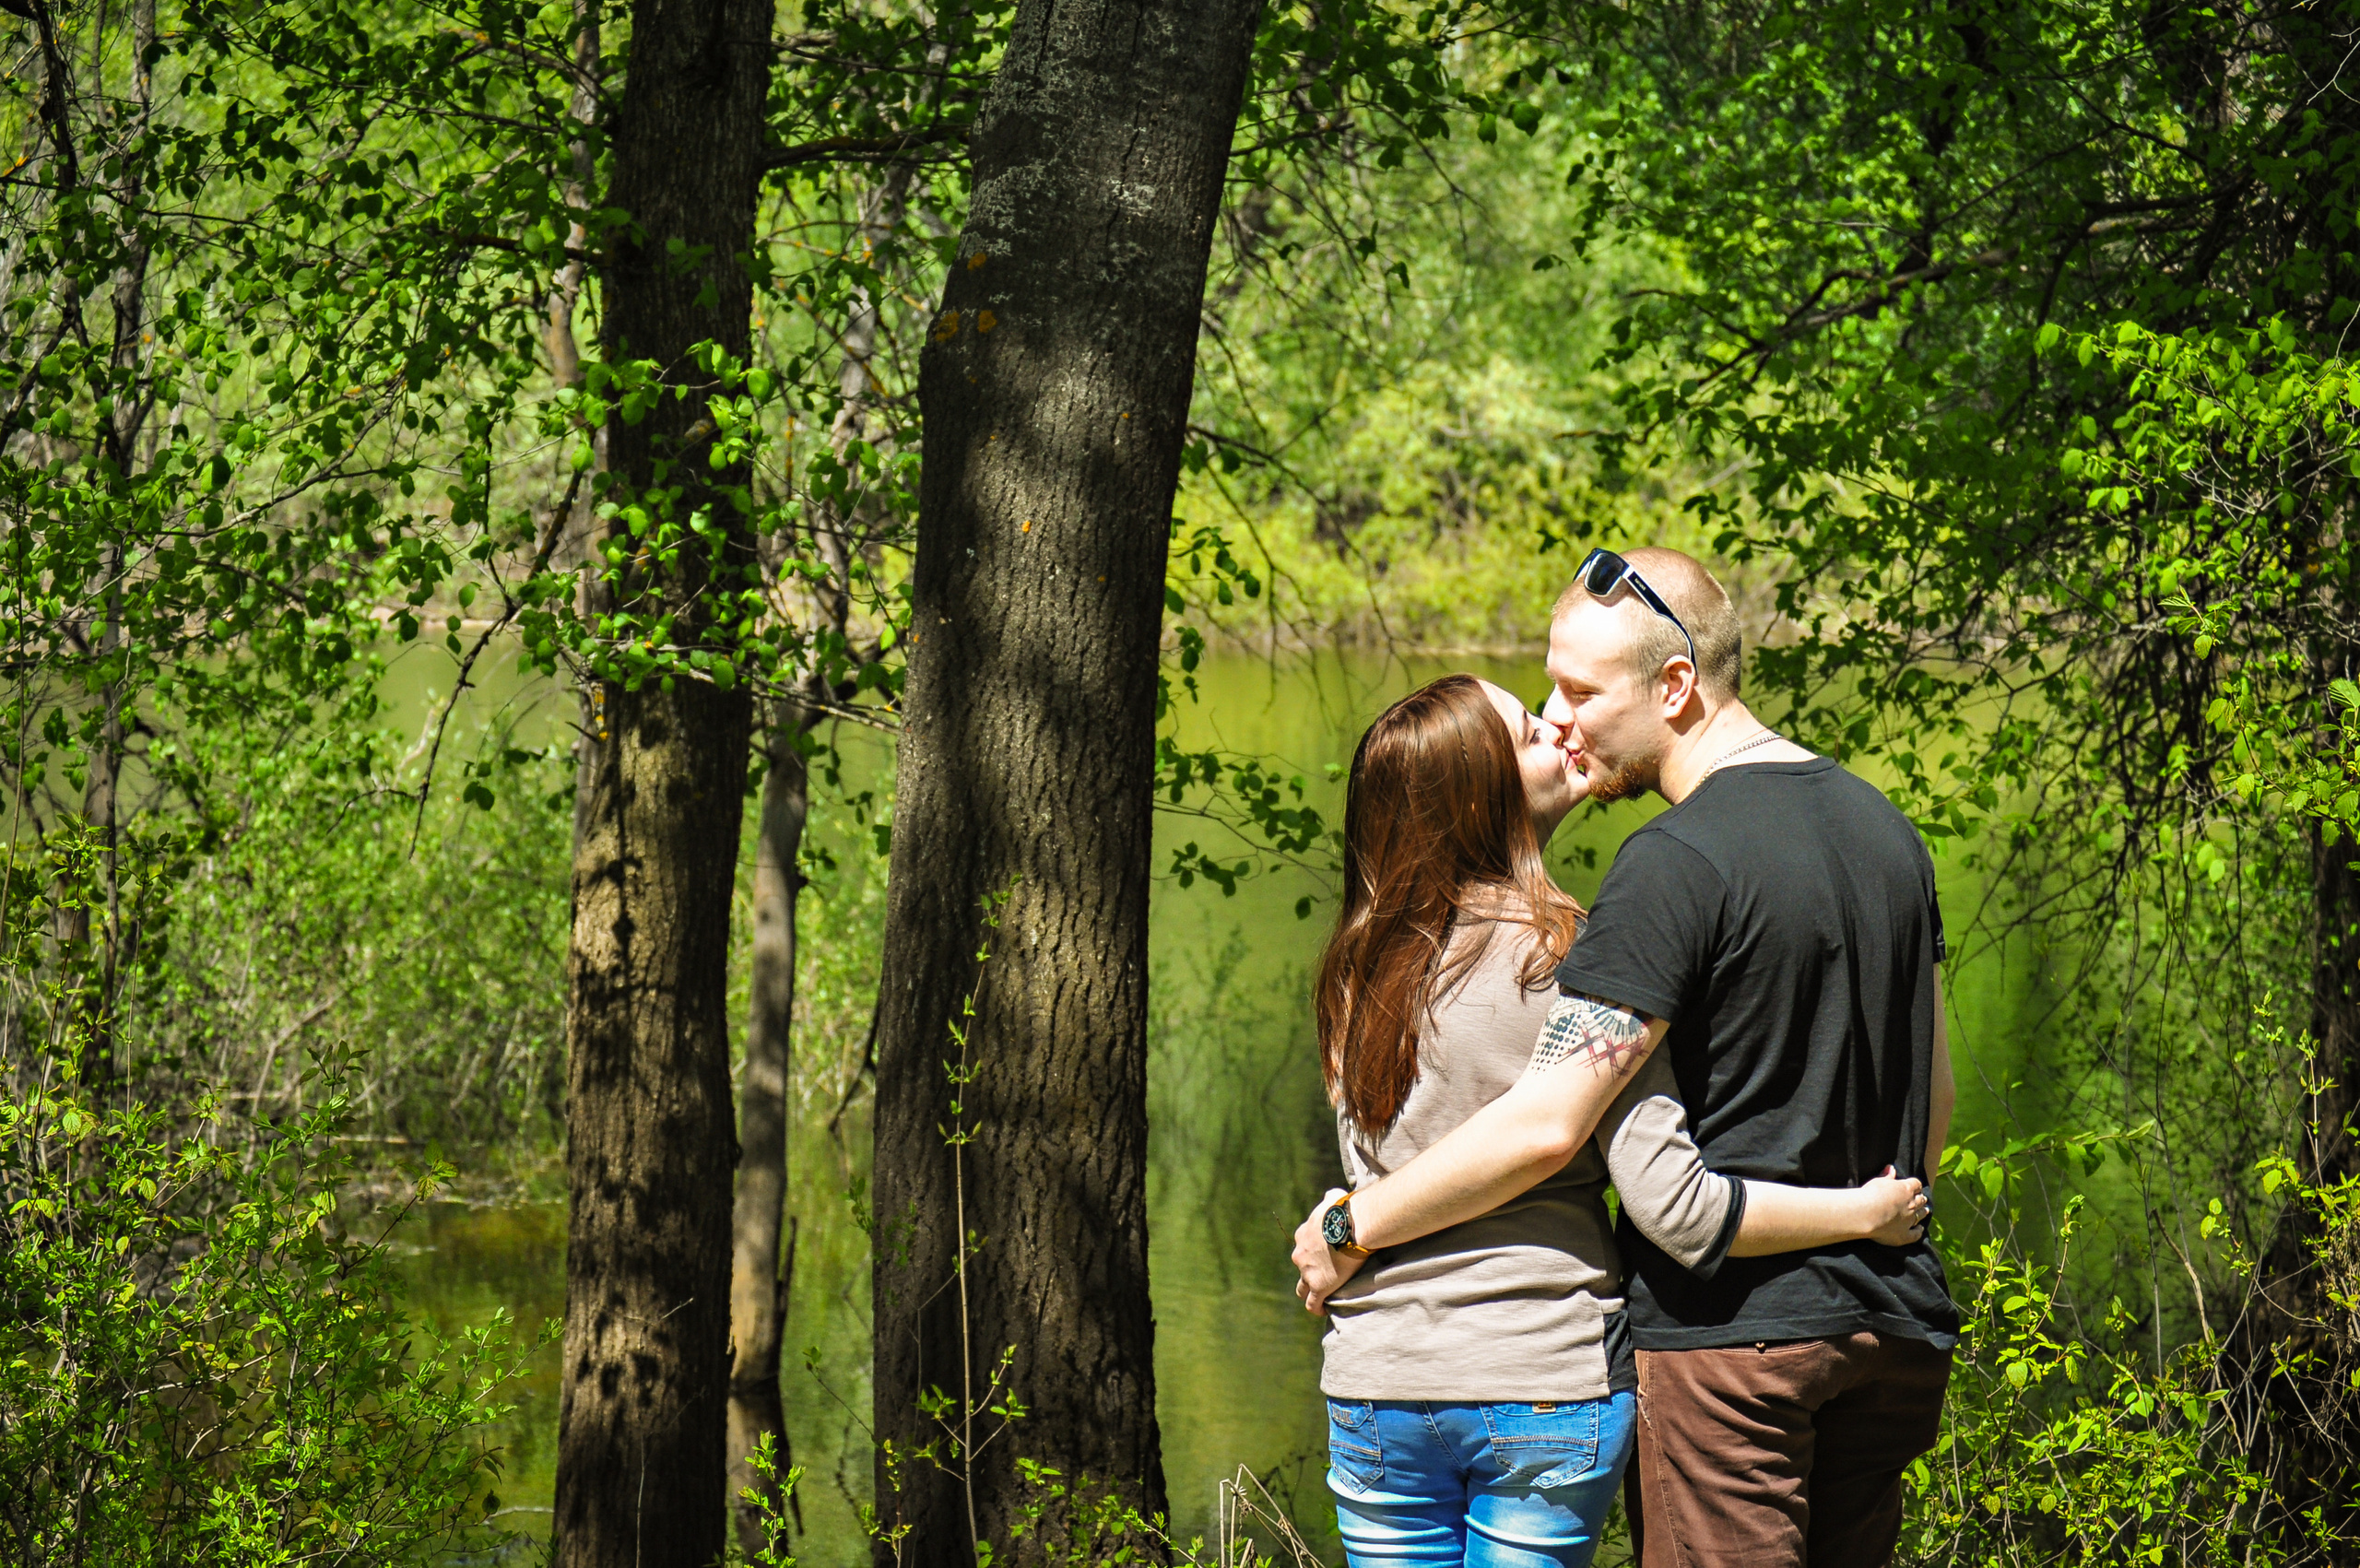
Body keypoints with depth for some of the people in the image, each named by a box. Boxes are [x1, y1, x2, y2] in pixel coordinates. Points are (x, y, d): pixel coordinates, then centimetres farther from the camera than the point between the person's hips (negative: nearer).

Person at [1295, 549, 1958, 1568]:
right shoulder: (1885, 830, 10)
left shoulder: (1679, 863, -17)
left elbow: (1547, 1124, -20)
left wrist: (1350, 1227, -10)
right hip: (1893, 1326, 8)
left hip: (1733, 1328, -8)